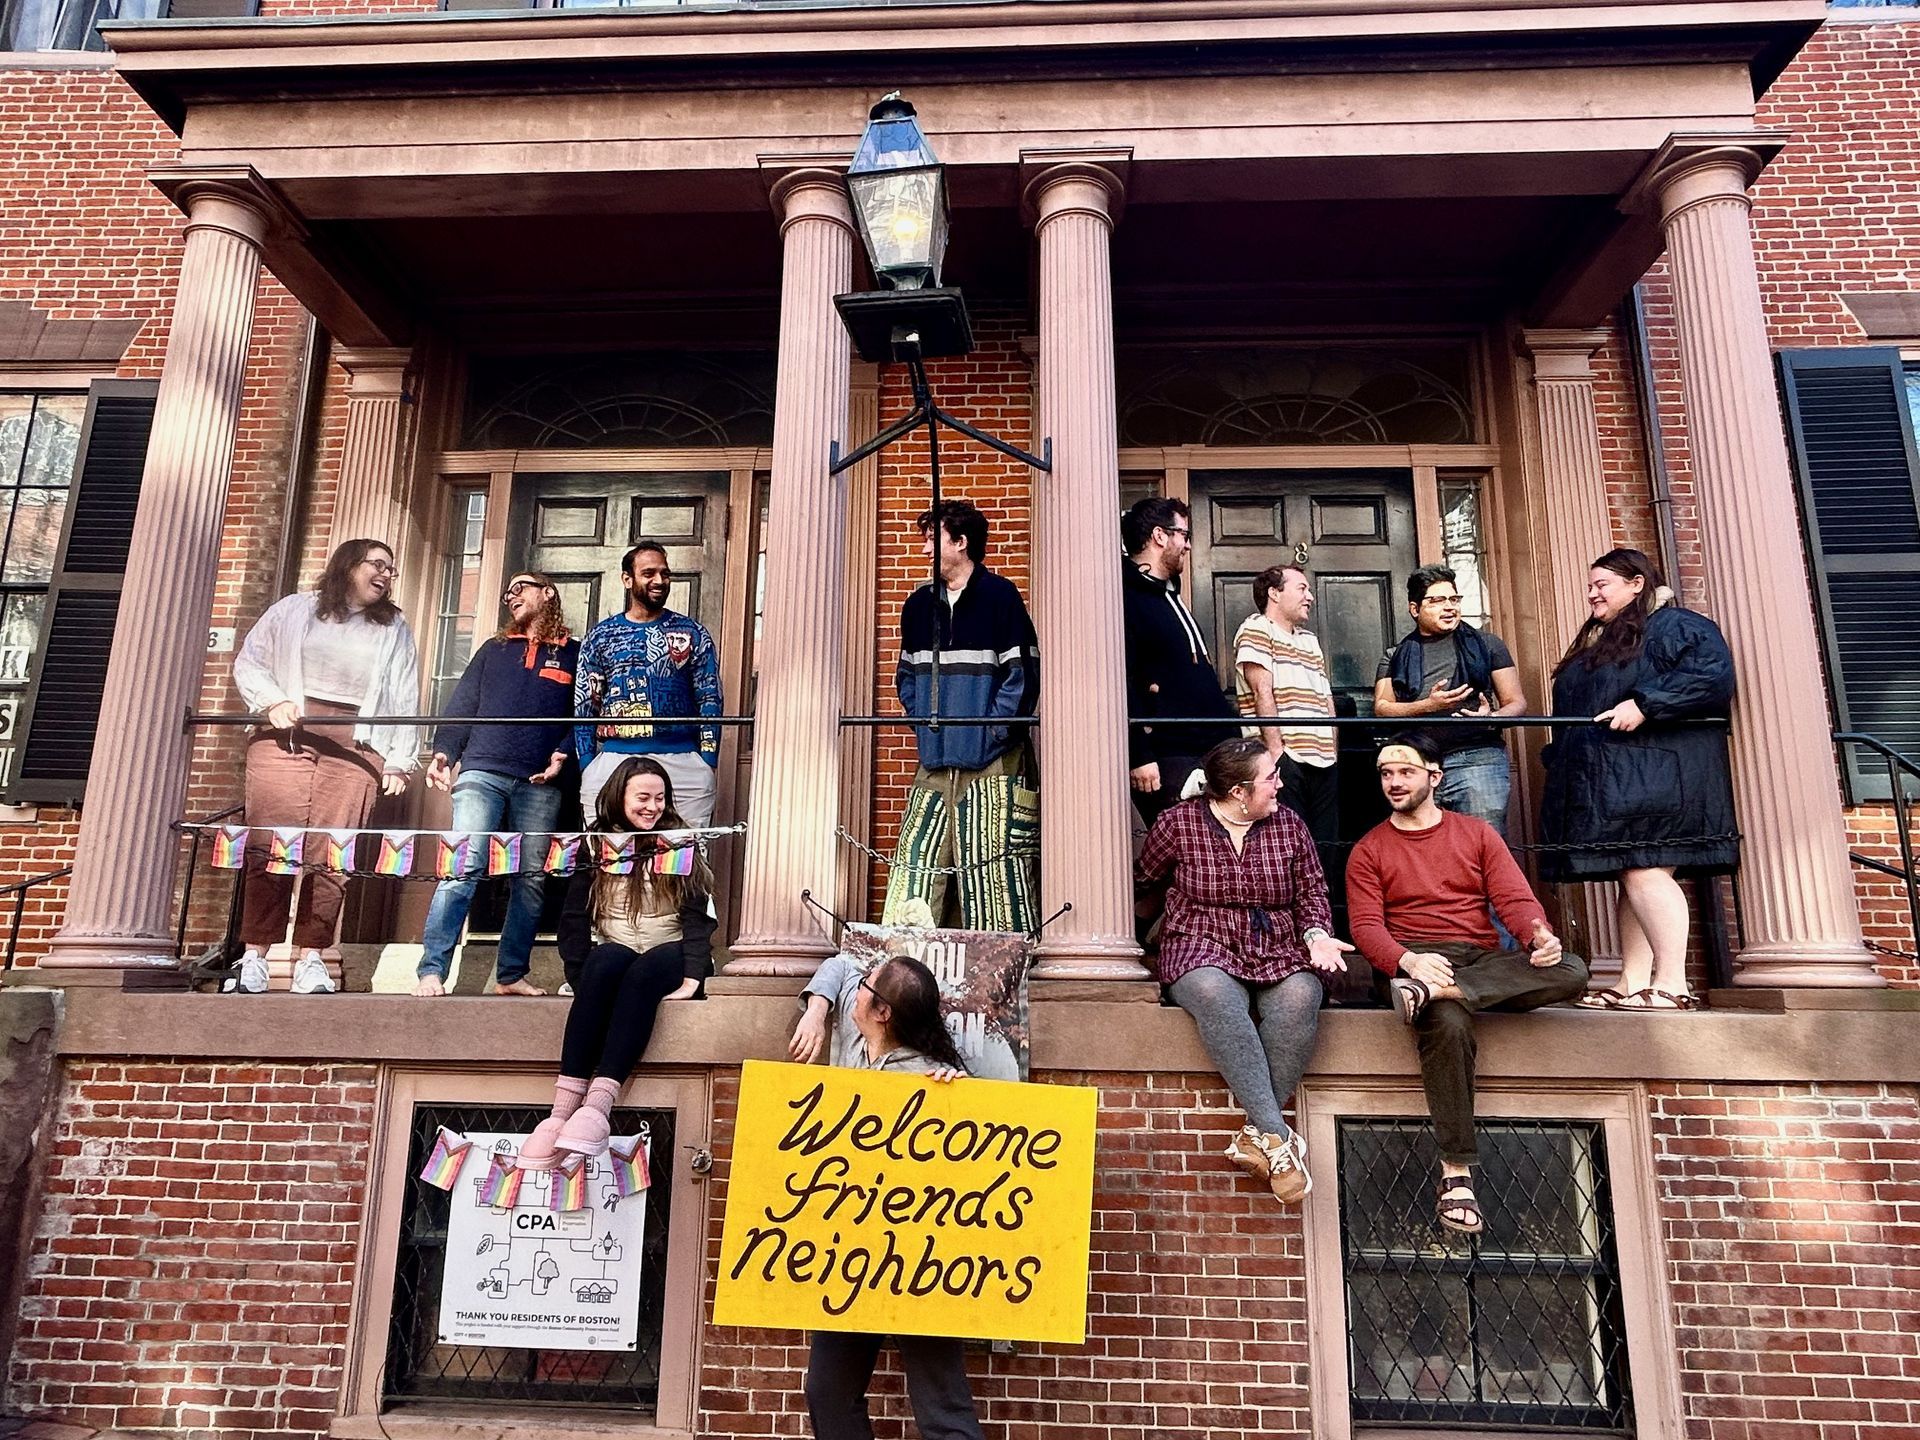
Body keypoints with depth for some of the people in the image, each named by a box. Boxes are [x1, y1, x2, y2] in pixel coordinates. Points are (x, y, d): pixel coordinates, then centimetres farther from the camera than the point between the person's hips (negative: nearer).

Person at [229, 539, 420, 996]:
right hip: (285, 740, 0)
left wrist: (400, 762, 2)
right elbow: (248, 662, 15)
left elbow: (405, 701, 10)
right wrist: (273, 702, -4)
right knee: (269, 846, -6)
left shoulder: (395, 630, 16)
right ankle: (254, 955, 0)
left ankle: (310, 958, 1)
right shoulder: (293, 610, 15)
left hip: (355, 749, 0)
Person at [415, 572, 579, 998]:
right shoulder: (493, 650, 20)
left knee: (532, 880, 2)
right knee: (462, 868, -12)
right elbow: (462, 706, 14)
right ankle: (431, 971, -13)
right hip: (482, 774, 0)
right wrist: (443, 751, 0)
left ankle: (511, 974, 10)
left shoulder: (574, 654, 13)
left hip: (540, 784, 0)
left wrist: (563, 753, -10)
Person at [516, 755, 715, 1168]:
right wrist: (582, 978, -14)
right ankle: (563, 1106, -42)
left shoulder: (681, 845, 5)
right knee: (608, 959, -34)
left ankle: (597, 1105, -49)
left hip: (667, 961, -1)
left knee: (644, 969, -35)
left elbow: (698, 917, -5)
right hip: (612, 960, 1)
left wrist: (691, 979, -19)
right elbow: (574, 919, 1)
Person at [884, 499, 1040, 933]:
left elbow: (1023, 675, -6)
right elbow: (906, 675, 23)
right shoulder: (918, 604, 15)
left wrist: (993, 730, -11)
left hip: (991, 765, -5)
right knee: (915, 866, 3)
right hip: (935, 762, 6)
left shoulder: (1000, 596, -2)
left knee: (992, 874, -5)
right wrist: (923, 720, 8)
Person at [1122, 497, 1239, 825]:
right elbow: (1119, 683, -19)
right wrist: (1138, 757, -23)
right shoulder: (1126, 598, -10)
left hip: (1209, 752, 10)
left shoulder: (1169, 595, 22)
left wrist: (1230, 740, 22)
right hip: (1167, 760, -10)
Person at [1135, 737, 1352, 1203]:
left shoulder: (1288, 825, 11)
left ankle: (1258, 1133, -26)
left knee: (1299, 998, -33)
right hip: (1202, 949, -2)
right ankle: (1278, 1137, -37)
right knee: (1216, 996, -38)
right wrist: (1173, 916, 6)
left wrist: (1316, 934, -5)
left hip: (1279, 952, 3)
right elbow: (1144, 885, 16)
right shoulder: (1177, 823, 2)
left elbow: (1311, 890, 11)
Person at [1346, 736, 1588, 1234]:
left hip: (1485, 961, 3)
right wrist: (1409, 960, -24)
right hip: (1413, 961, -3)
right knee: (1448, 1024, -37)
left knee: (1571, 970, -26)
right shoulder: (1369, 851, 11)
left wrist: (1541, 936, -19)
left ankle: (1430, 992, -36)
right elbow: (1366, 925, -1)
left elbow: (1515, 898, 5)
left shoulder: (1477, 833, 17)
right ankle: (1456, 1174, -30)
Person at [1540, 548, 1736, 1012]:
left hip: (1654, 777, -9)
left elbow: (1714, 675, -16)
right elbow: (1576, 713, 28)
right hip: (1609, 783, 9)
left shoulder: (1675, 626, -1)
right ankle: (1632, 984, 5)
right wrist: (1561, 760, 18)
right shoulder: (1600, 645, 26)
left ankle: (1672, 985, -12)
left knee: (1644, 871, -15)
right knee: (1630, 881, 6)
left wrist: (1645, 705, -23)